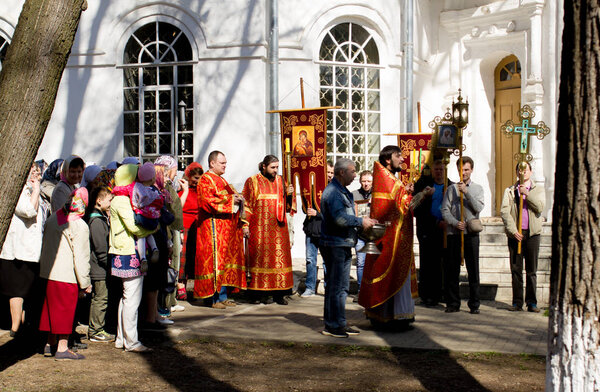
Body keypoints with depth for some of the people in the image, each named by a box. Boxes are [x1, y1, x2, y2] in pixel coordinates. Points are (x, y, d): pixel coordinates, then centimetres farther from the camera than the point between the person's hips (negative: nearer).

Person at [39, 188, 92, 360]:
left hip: (49, 273, 7)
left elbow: (45, 246, 16)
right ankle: (62, 348, 5)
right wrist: (85, 283, -7)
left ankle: (50, 344, 26)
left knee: (52, 307, 17)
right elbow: (81, 257, -14)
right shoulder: (79, 226, -15)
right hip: (67, 276, -7)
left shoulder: (52, 218, 8)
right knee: (66, 310, 1)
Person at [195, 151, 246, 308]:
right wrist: (230, 200, -14)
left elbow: (232, 195, 27)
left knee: (226, 260, 7)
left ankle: (223, 296, 11)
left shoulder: (221, 180, 23)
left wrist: (238, 198, 3)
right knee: (216, 260, -10)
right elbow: (208, 201, -18)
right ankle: (215, 298, -7)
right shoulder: (205, 180, -6)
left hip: (227, 227, 9)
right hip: (214, 226, -9)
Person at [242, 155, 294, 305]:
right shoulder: (252, 181, 2)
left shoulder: (280, 181, 12)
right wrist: (245, 225, -8)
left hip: (278, 227, 3)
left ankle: (278, 293, 4)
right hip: (259, 228, -3)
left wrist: (288, 194, -5)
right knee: (259, 257, -3)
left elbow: (287, 206, 14)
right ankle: (256, 294, 3)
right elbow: (247, 204, 0)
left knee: (279, 257, 0)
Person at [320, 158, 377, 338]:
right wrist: (361, 222, -15)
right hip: (334, 245, -11)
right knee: (335, 286, -7)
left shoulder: (343, 191, 20)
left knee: (342, 286, 14)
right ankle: (332, 325, -2)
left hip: (344, 245, 11)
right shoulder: (332, 192, -14)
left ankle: (339, 323, 21)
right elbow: (340, 218, -25)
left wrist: (364, 223, 12)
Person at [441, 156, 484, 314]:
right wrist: (456, 223, -12)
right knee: (452, 270, 2)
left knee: (473, 270, 0)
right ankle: (453, 303, 10)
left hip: (471, 233, 0)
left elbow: (478, 208, -4)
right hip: (454, 233, 1)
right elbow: (445, 210, 4)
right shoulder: (451, 189, 11)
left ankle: (474, 304, 5)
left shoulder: (477, 188, 11)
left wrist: (466, 192, -13)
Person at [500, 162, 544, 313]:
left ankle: (531, 302, 6)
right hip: (514, 233, 0)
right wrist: (513, 230, -12)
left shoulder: (538, 190, 11)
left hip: (532, 233, 0)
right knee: (516, 269, 1)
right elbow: (504, 211, -1)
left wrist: (527, 193, -14)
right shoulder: (509, 191, 10)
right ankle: (517, 302, 7)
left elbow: (540, 207, -6)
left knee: (532, 270, 1)